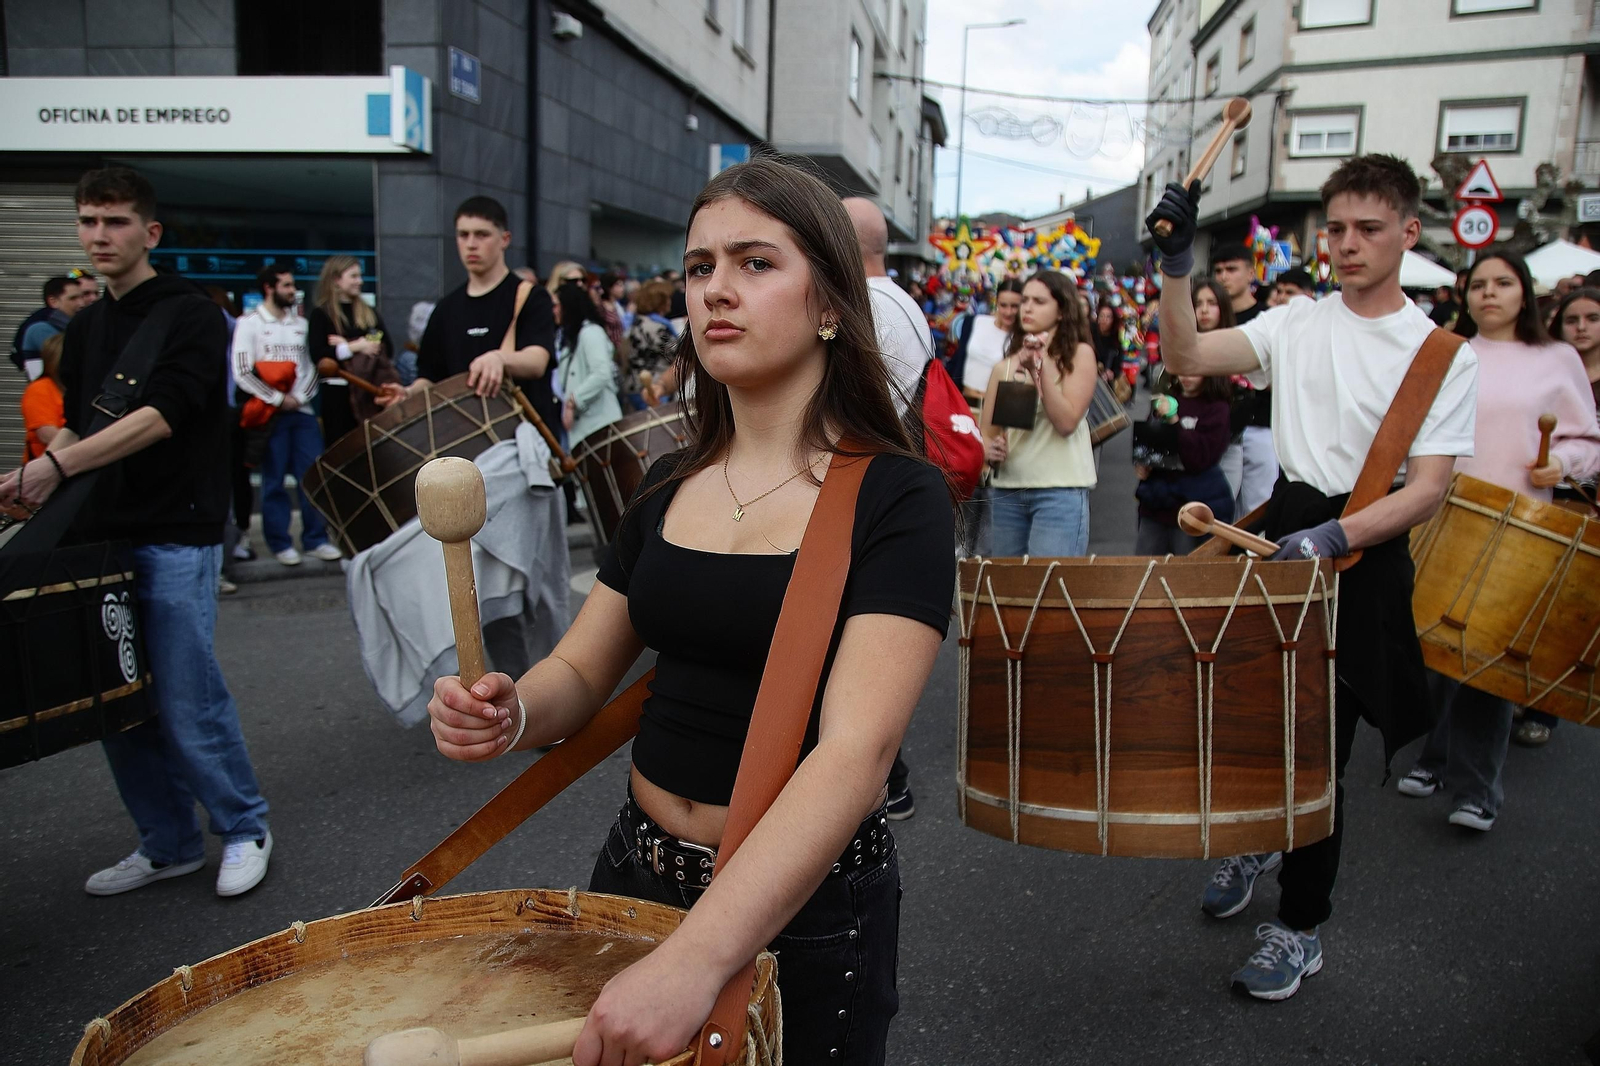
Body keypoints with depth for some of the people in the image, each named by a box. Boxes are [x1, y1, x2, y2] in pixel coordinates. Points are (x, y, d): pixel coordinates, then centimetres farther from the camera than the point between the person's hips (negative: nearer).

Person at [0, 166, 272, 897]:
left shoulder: (189, 317, -5)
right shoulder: (84, 330, 17)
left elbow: (162, 414, -17)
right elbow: (76, 422, 21)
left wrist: (58, 464, -24)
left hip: (175, 539, -7)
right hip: (101, 535, 7)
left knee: (187, 701, -4)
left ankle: (244, 830, 15)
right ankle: (168, 844, 24)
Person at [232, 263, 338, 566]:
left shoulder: (300, 323, 14)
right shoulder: (249, 323, -1)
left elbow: (312, 366, 11)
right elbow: (242, 374, -7)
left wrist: (298, 398, -4)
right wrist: (279, 399, -10)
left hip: (301, 410, 4)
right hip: (271, 414, -4)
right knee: (274, 481, 2)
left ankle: (316, 539, 9)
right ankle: (280, 543, 10)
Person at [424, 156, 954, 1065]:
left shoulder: (896, 499, -16)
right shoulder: (671, 485, 2)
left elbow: (856, 751, -28)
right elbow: (582, 671, 7)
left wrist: (695, 958, -39)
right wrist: (511, 711, -16)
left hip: (808, 901, -5)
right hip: (639, 868, 5)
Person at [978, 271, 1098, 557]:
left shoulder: (1079, 354, 0)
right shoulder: (1004, 366, 13)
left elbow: (1066, 422, -10)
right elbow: (985, 429, 10)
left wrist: (1041, 367, -15)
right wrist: (987, 448, -12)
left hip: (1061, 491, -5)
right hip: (1006, 490, 5)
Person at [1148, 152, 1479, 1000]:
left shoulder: (1443, 355, -6)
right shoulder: (1295, 323, 3)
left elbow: (1428, 489, -14)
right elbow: (1187, 356, -8)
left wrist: (1337, 536, -29)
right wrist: (1176, 263, -20)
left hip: (1364, 557, -3)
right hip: (1283, 531, 4)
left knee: (1319, 746, 2)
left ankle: (1301, 928, 21)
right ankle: (1254, 842, 45)